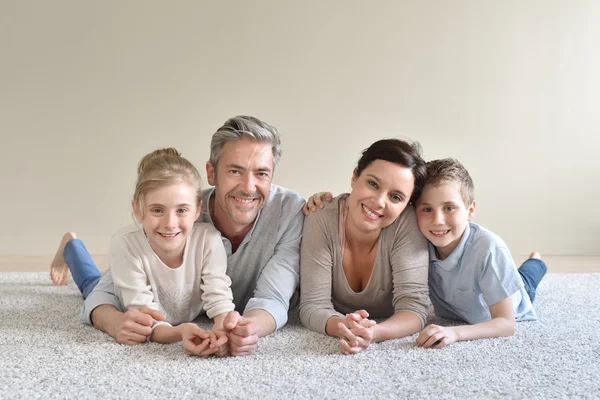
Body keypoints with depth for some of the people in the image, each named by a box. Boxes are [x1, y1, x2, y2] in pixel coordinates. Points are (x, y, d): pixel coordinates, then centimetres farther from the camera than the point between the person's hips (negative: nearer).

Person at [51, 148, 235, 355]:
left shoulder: (208, 239, -39)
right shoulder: (125, 244, -43)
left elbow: (219, 298, -40)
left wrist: (221, 330, -64)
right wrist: (178, 333, -65)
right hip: (125, 302, -1)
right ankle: (70, 244, 58)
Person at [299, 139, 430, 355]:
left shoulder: (406, 223, -21)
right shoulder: (321, 221, -19)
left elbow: (414, 306, -23)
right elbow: (313, 306, -20)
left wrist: (374, 333, -43)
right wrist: (343, 327, -42)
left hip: (393, 346, 0)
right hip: (330, 346, 0)